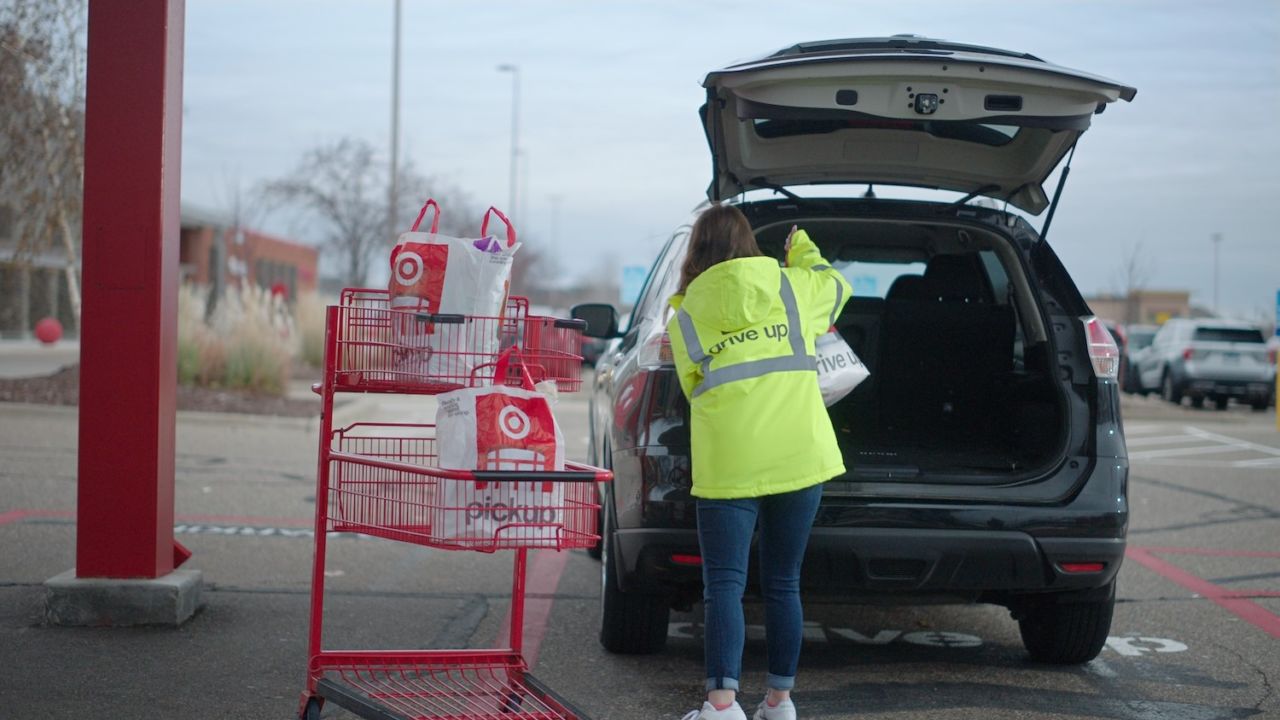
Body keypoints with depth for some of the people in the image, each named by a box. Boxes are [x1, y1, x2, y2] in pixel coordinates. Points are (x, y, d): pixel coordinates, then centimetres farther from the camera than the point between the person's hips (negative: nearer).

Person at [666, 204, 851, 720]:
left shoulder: (685, 317, 2)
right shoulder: (791, 288, 6)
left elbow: (695, 388, 12)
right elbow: (836, 287, 28)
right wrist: (803, 252, 45)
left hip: (728, 466, -2)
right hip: (799, 459, 2)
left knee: (724, 584, 0)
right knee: (782, 583, 13)